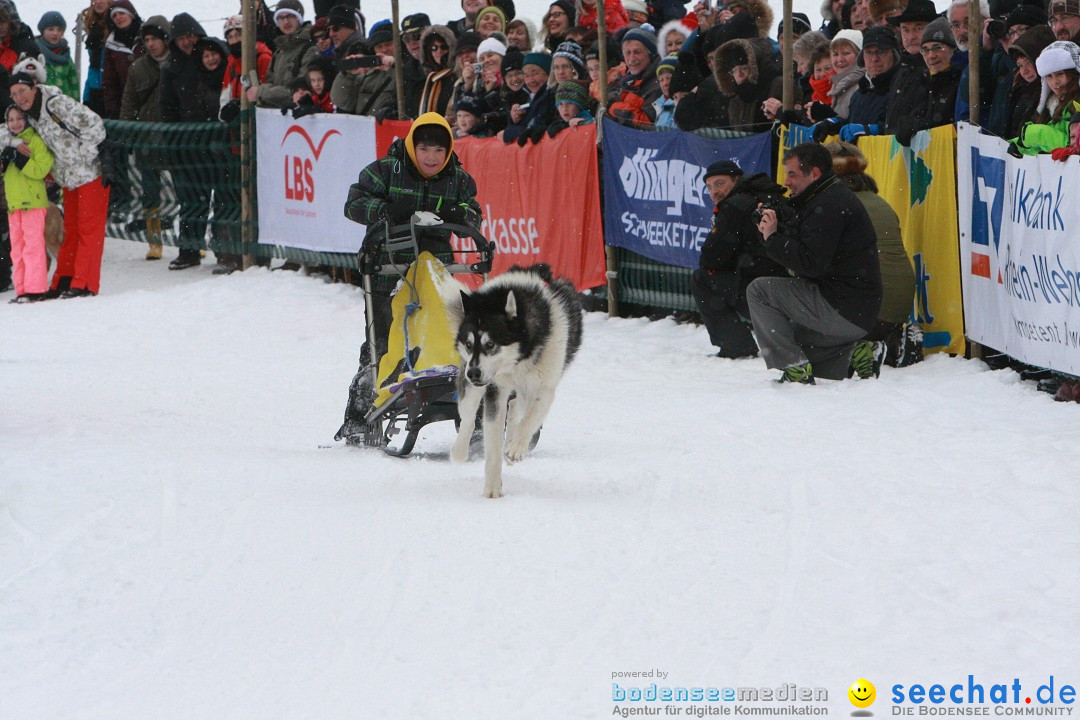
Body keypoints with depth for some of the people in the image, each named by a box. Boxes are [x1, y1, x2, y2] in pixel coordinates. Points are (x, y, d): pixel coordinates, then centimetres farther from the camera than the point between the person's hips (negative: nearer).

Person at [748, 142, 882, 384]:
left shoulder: (829, 205, -16)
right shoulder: (834, 197, 19)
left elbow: (812, 263, -25)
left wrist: (773, 239, -14)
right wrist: (772, 231, 0)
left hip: (842, 309, -11)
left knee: (759, 291, -13)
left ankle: (795, 368, -15)